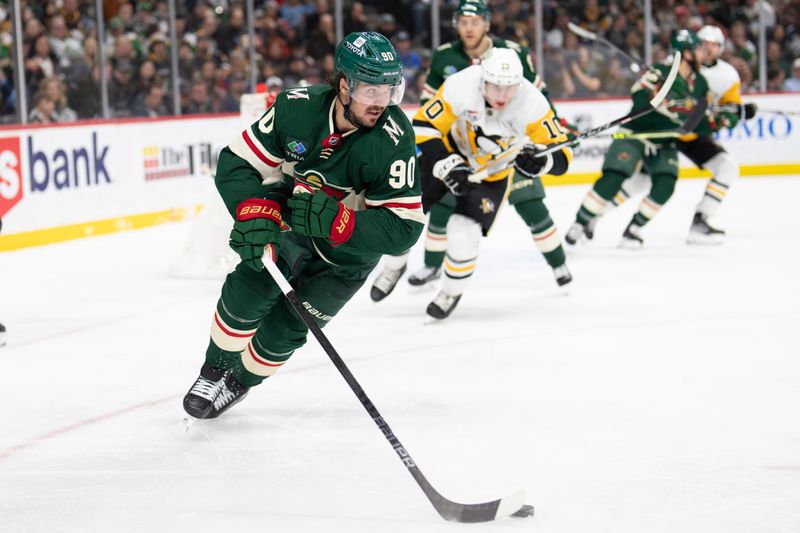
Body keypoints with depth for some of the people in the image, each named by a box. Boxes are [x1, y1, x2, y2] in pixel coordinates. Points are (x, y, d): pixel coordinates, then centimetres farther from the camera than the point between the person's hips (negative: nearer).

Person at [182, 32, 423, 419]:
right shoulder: (298, 107, -23)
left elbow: (404, 228, -31)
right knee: (248, 291, -15)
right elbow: (235, 164, -16)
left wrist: (334, 220, -43)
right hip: (288, 223, 2)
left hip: (348, 251, -2)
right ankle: (214, 370, 14)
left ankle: (240, 380, 27)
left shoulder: (393, 139, -31)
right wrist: (256, 213, -34)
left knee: (284, 328, -5)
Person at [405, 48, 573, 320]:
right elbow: (423, 129, -25)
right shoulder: (459, 87, -33)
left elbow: (561, 153, -23)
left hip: (495, 171, -1)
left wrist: (539, 159, -45)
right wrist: (448, 165, -36)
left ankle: (452, 291, 12)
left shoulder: (532, 104, -31)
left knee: (464, 230, -17)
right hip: (449, 153, 1)